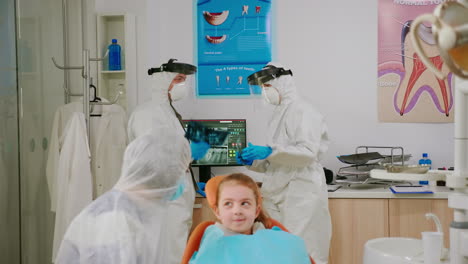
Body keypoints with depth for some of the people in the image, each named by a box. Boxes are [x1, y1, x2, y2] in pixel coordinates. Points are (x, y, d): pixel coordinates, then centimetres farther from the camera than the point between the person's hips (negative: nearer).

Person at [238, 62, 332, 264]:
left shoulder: (302, 111, -7)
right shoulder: (279, 114, 18)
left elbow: (308, 152, -19)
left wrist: (269, 151, -23)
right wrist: (252, 162, 8)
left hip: (300, 192, -8)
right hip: (277, 193, 8)